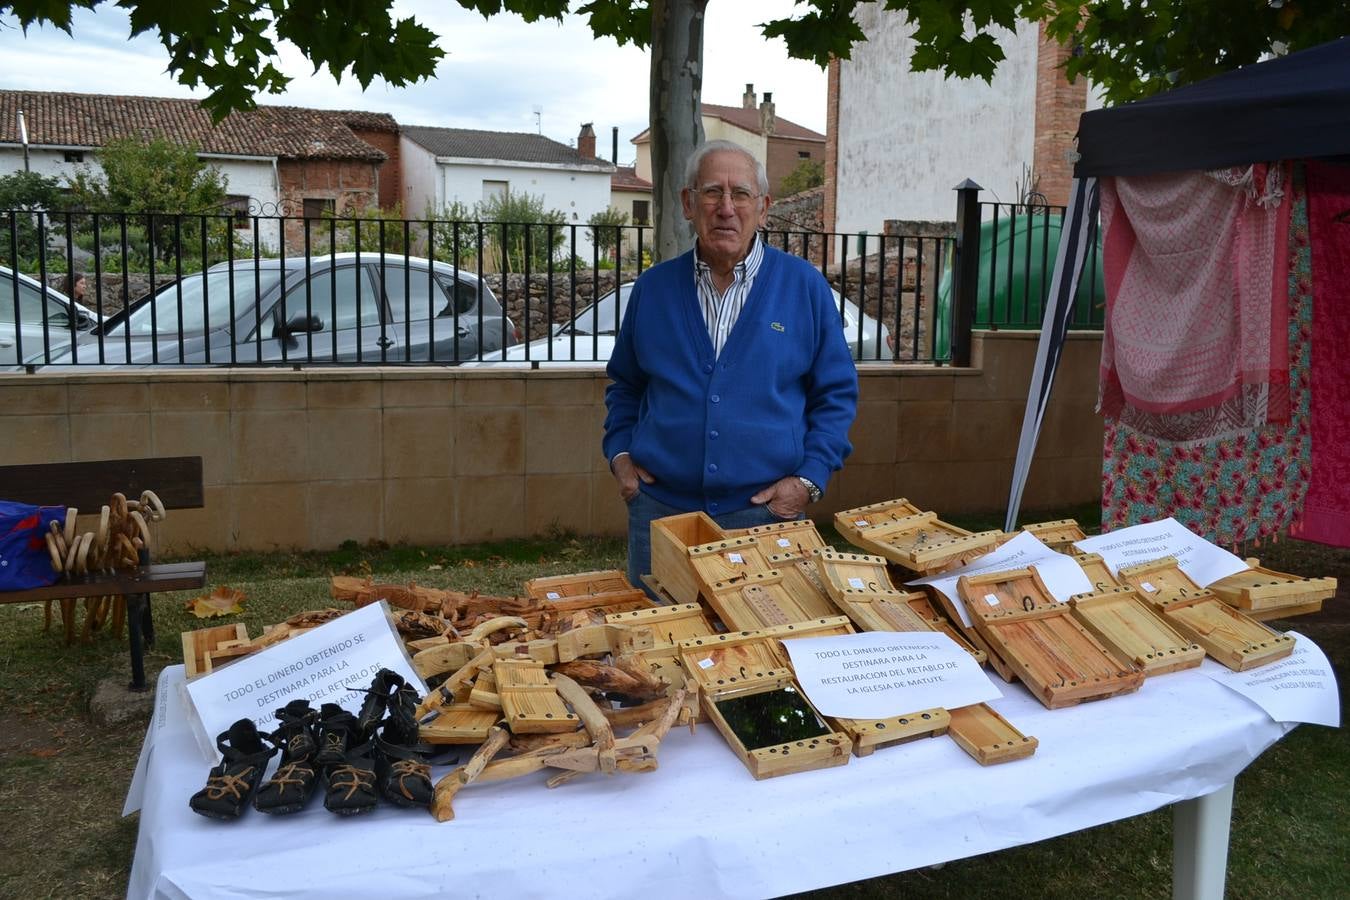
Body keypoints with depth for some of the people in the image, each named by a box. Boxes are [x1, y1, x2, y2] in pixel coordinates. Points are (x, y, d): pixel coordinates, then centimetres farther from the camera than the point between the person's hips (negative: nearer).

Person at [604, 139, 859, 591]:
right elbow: (624, 384, 17)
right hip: (660, 506, 2)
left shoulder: (805, 287, -1)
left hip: (766, 509, -2)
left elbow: (836, 392, 3)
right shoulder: (653, 288, 5)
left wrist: (809, 478, -7)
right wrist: (619, 452, 3)